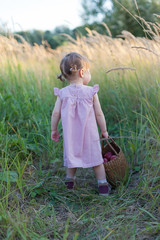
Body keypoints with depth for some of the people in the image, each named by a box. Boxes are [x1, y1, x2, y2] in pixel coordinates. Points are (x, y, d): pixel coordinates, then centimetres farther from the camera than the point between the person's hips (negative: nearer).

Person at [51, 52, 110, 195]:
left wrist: (54, 130, 12)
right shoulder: (91, 92, -10)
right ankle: (102, 184, 20)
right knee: (96, 159, 12)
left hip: (71, 135, 2)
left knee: (72, 156, 21)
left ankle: (70, 181, 35)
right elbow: (99, 114, -7)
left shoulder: (63, 93, -5)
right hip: (90, 134, -2)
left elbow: (56, 113, -3)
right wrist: (104, 130, 7)